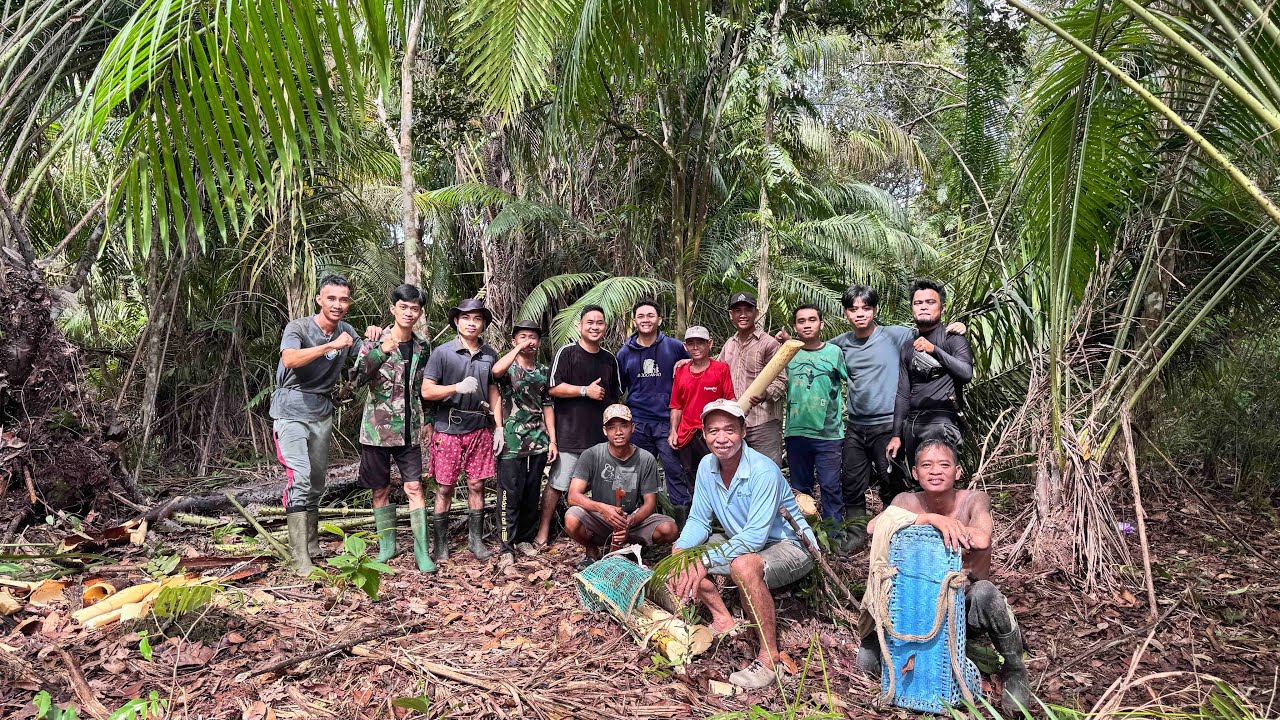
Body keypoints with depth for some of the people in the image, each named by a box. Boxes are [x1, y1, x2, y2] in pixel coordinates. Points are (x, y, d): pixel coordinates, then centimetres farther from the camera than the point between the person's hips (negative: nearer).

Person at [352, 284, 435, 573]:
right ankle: (387, 546, 23)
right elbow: (358, 377, -19)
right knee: (381, 490, 8)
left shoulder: (422, 348, 7)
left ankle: (422, 552, 2)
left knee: (414, 487, -3)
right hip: (377, 428, -2)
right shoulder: (374, 342, -4)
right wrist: (383, 351, -32)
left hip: (409, 430, 2)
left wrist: (427, 421, 11)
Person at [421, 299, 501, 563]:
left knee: (477, 485, 7)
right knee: (444, 488, 4)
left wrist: (499, 427, 9)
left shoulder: (490, 355, 8)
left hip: (480, 429, 3)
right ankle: (440, 543, 16)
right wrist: (458, 387, -21)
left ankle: (475, 539, 19)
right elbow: (426, 391, -7)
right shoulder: (442, 352, -5)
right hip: (449, 430, -3)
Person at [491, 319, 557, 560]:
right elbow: (496, 371, -28)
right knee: (510, 496, -2)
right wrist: (518, 348, -18)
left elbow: (547, 406, 13)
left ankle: (525, 538, 25)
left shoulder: (544, 371, 12)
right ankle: (507, 547, 5)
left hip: (538, 442, 5)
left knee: (532, 495, 11)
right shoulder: (508, 367, -1)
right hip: (511, 442, -4)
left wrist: (552, 440, 8)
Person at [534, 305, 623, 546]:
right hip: (570, 434, -5)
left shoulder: (610, 359, 14)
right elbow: (554, 388, -10)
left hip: (601, 435, 5)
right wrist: (586, 391, -12)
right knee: (557, 485, -3)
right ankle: (543, 532, 8)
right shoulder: (567, 353, -3)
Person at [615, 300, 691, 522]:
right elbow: (617, 389, 18)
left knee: (675, 470, -5)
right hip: (637, 424, 2)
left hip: (667, 422, -2)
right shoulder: (625, 352, 9)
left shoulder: (675, 347, 2)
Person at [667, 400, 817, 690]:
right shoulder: (707, 467, -4)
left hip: (789, 546, -8)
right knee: (681, 552, -3)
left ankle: (769, 659, -25)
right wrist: (681, 553, -19)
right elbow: (698, 521, 1)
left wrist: (706, 560, -33)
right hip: (742, 544, 8)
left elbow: (756, 536, -31)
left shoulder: (764, 471, -27)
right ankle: (724, 622, -3)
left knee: (744, 565, -38)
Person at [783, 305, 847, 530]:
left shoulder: (834, 352, 0)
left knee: (830, 487, 0)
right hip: (796, 432, 3)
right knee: (800, 488, 13)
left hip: (828, 433, -2)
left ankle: (835, 536, 11)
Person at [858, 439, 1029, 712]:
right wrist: (931, 519, -43)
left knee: (984, 592, -37)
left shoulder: (973, 500, -13)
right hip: (920, 608, 2)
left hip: (966, 609, -2)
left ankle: (1015, 672, -8)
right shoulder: (907, 502, -9)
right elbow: (874, 527, -33)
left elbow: (981, 541, -37)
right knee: (869, 659, -16)